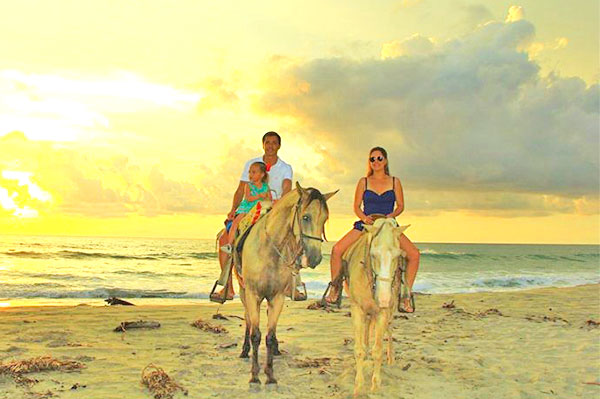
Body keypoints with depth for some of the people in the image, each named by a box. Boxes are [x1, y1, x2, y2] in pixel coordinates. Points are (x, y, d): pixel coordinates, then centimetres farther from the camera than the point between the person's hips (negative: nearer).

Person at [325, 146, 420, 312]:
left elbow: (400, 205, 8)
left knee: (414, 254, -21)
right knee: (337, 250, -20)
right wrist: (364, 217, -12)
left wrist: (390, 215, -12)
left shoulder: (394, 182, 9)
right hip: (366, 223, 0)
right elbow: (356, 206, 8)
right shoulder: (363, 182, 8)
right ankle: (336, 287, -2)